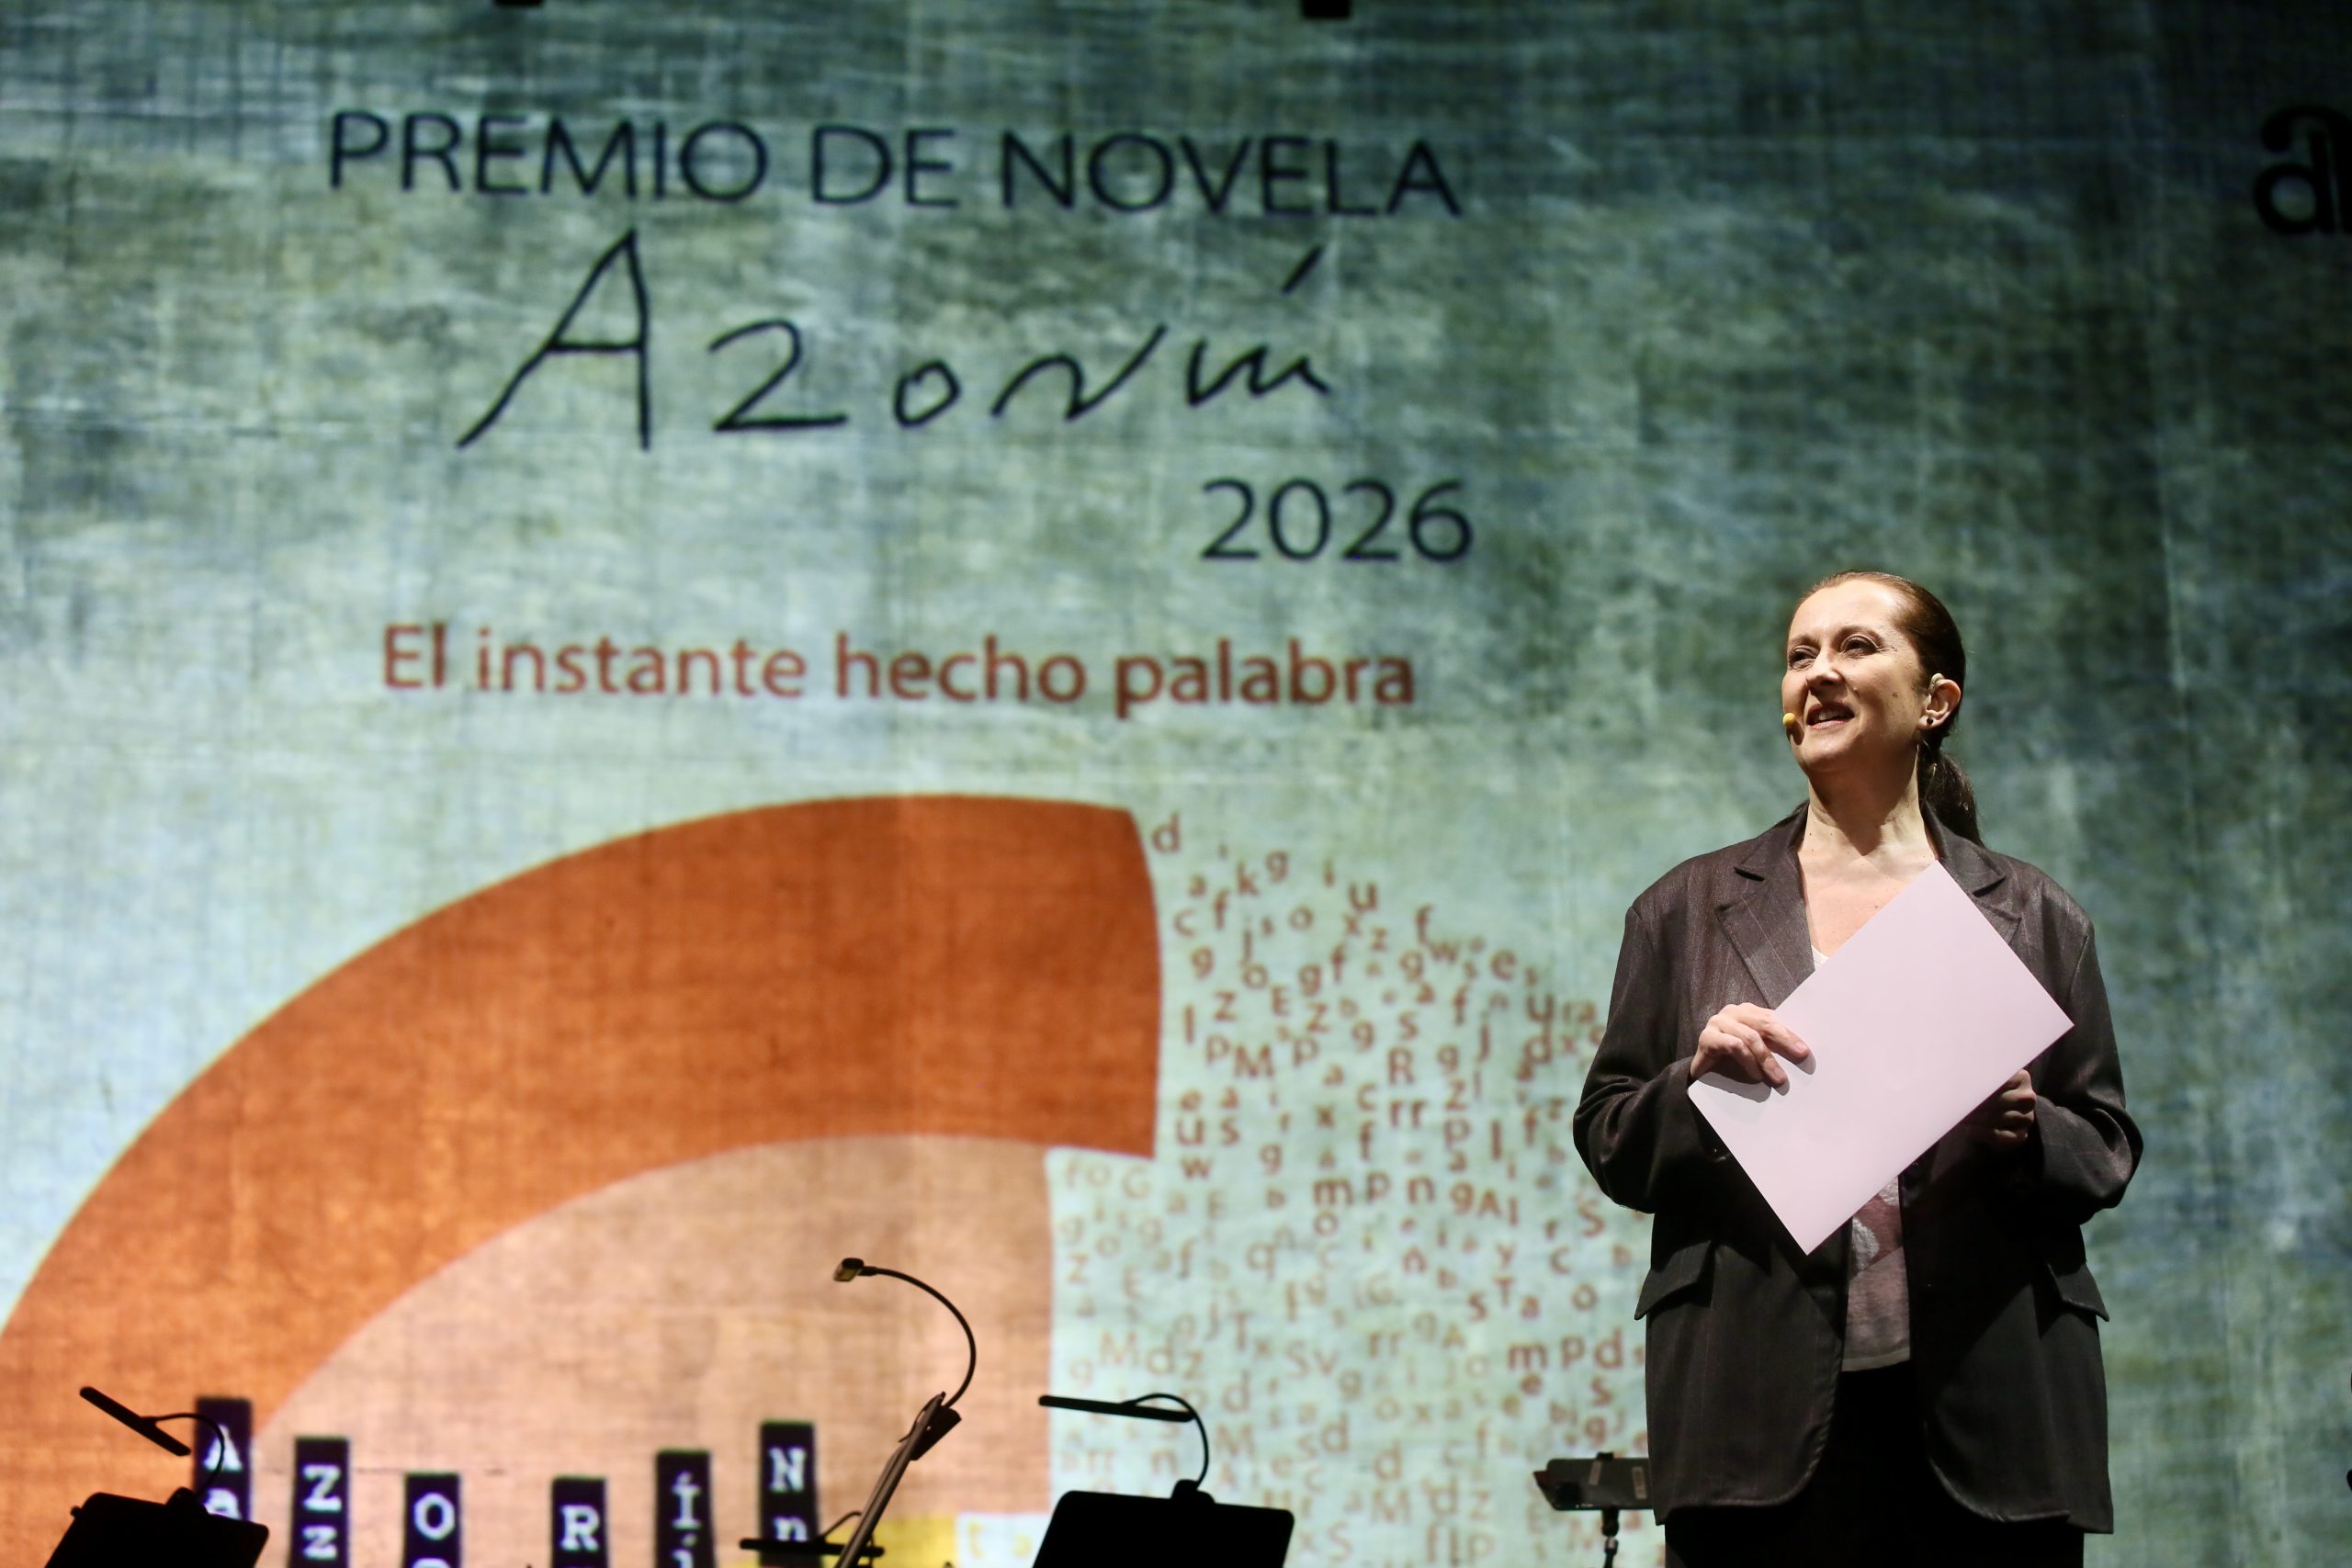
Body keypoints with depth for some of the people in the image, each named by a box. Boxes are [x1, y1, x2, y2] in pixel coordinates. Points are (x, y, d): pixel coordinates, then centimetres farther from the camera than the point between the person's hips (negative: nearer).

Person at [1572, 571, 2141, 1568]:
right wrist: (1695, 1077, -9)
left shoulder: (2031, 916, 12)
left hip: (1985, 1405, 0)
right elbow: (1607, 1142, 10)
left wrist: (2027, 1131, -9)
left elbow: (2109, 1150, 11)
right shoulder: (1688, 910, 13)